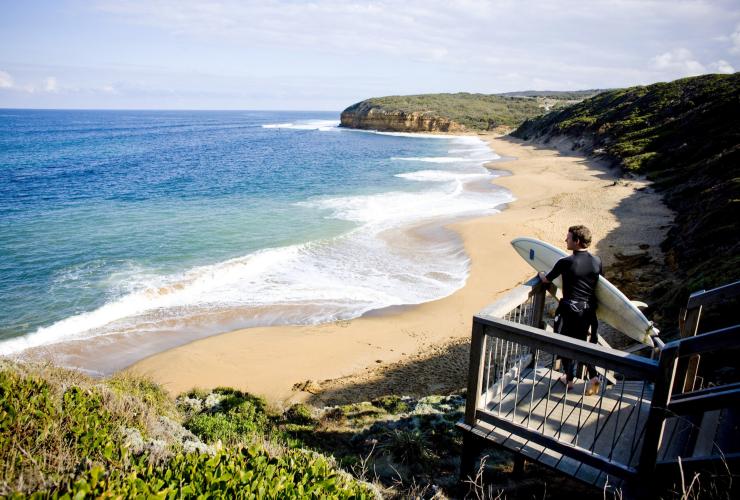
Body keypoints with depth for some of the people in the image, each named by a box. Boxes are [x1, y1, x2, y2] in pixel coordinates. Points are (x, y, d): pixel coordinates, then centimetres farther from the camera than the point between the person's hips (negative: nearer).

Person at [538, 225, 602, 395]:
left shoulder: (565, 263, -17)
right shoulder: (596, 261, -4)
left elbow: (547, 279, -1)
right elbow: (601, 281, 14)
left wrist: (540, 274, 21)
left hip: (569, 309, -4)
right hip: (589, 309, 5)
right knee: (583, 342, 20)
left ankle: (569, 379, 23)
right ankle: (593, 376, 8)